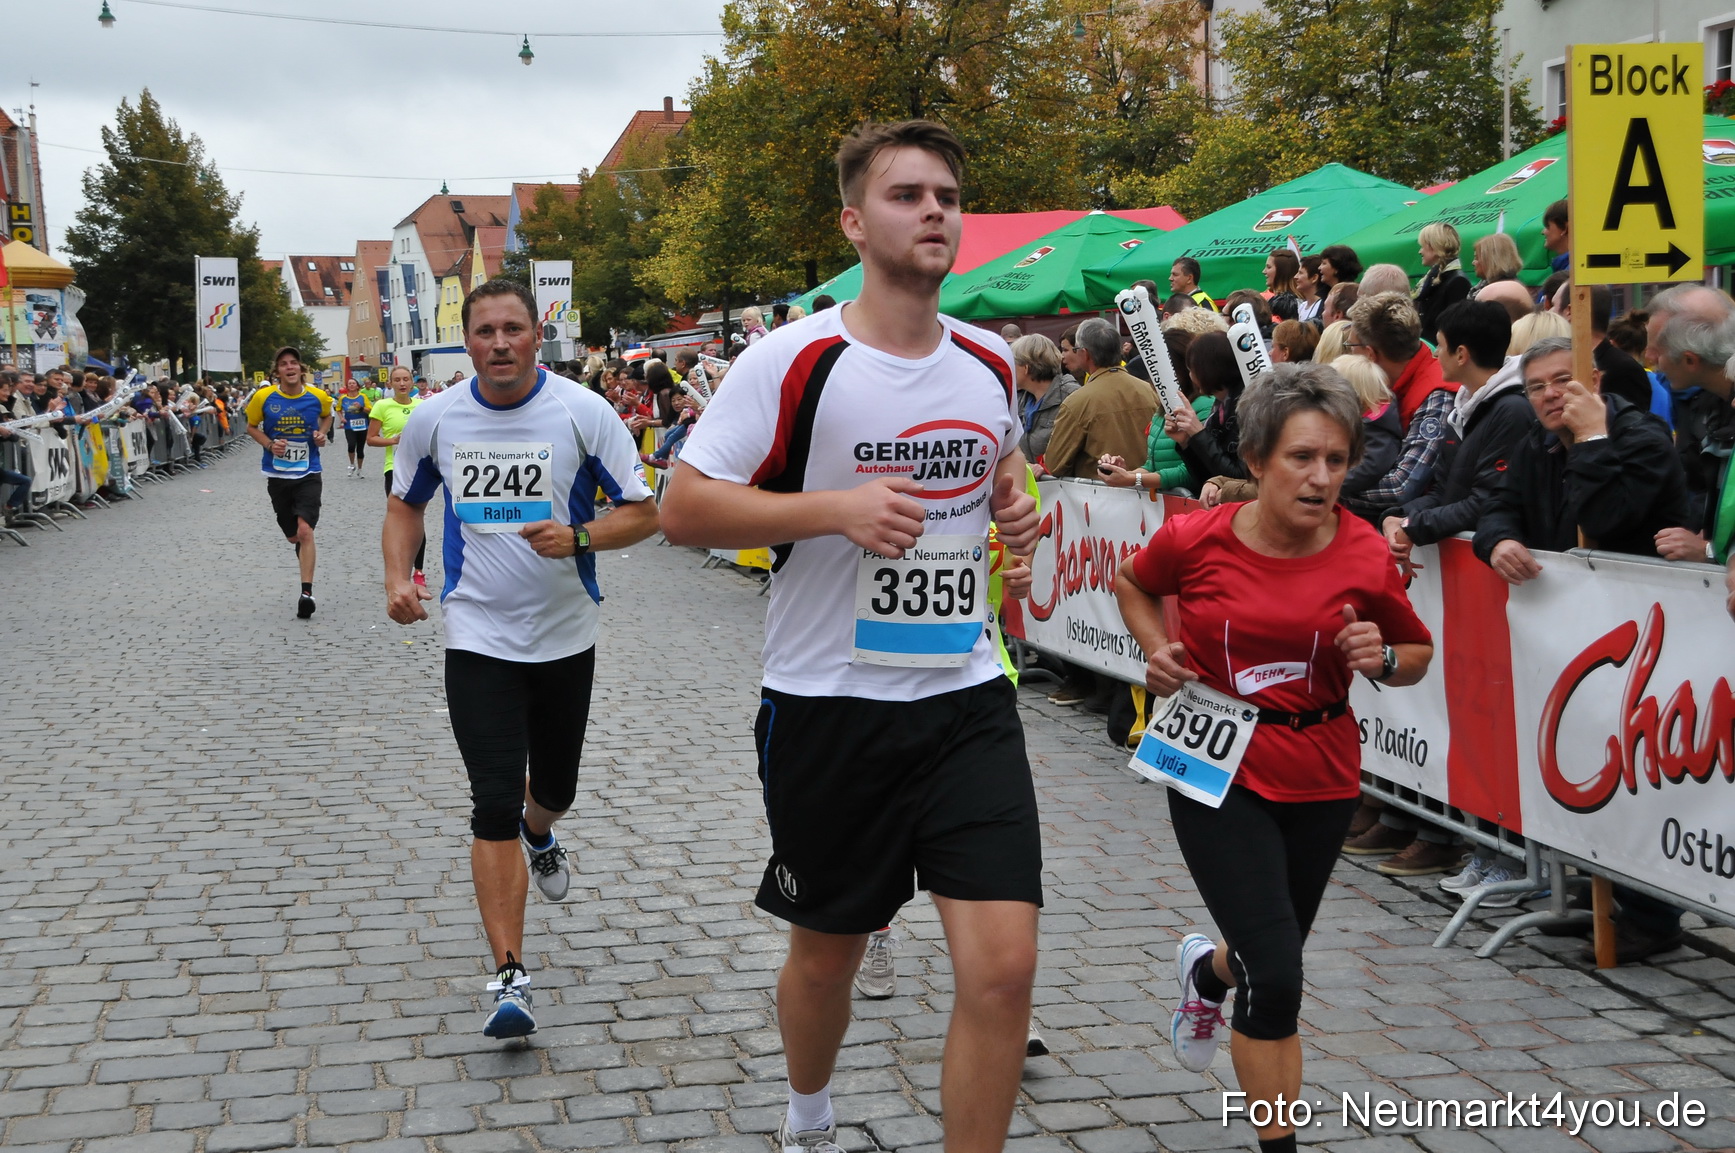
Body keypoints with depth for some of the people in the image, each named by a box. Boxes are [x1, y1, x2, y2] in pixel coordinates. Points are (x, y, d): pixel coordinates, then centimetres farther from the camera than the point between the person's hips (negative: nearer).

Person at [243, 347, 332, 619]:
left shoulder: (317, 397, -5)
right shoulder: (264, 397, -7)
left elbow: (327, 415, 19)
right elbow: (251, 427, 8)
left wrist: (322, 432, -2)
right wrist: (270, 444, -11)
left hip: (308, 474, -2)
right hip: (277, 474, 2)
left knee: (305, 531, -17)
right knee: (293, 536, 11)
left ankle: (307, 593, -16)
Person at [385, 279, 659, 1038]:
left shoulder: (582, 412, -9)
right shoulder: (433, 419, -2)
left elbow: (644, 512, -5)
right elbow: (404, 505, 15)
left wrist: (580, 536, -23)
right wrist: (397, 576, -3)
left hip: (565, 636, 1)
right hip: (478, 639, 0)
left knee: (554, 788, 18)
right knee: (494, 805, -10)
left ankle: (537, 836, 57)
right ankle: (509, 979, -5)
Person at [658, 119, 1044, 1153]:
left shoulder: (990, 362, 5)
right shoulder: (795, 361, -10)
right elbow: (683, 508, -11)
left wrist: (1016, 505, 4)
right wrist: (836, 506, -23)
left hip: (967, 696, 3)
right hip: (828, 705, -3)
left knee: (1004, 966, -9)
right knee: (827, 954, 16)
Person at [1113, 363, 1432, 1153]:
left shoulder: (1366, 558, -9)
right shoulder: (1196, 539, -12)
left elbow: (1419, 653, 8)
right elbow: (1131, 581, 12)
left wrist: (1383, 661, -14)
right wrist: (1157, 650, -5)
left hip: (1320, 777, 3)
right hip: (1216, 770, -3)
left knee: (1273, 959, 20)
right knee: (1278, 977, -11)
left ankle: (1208, 972, 58)